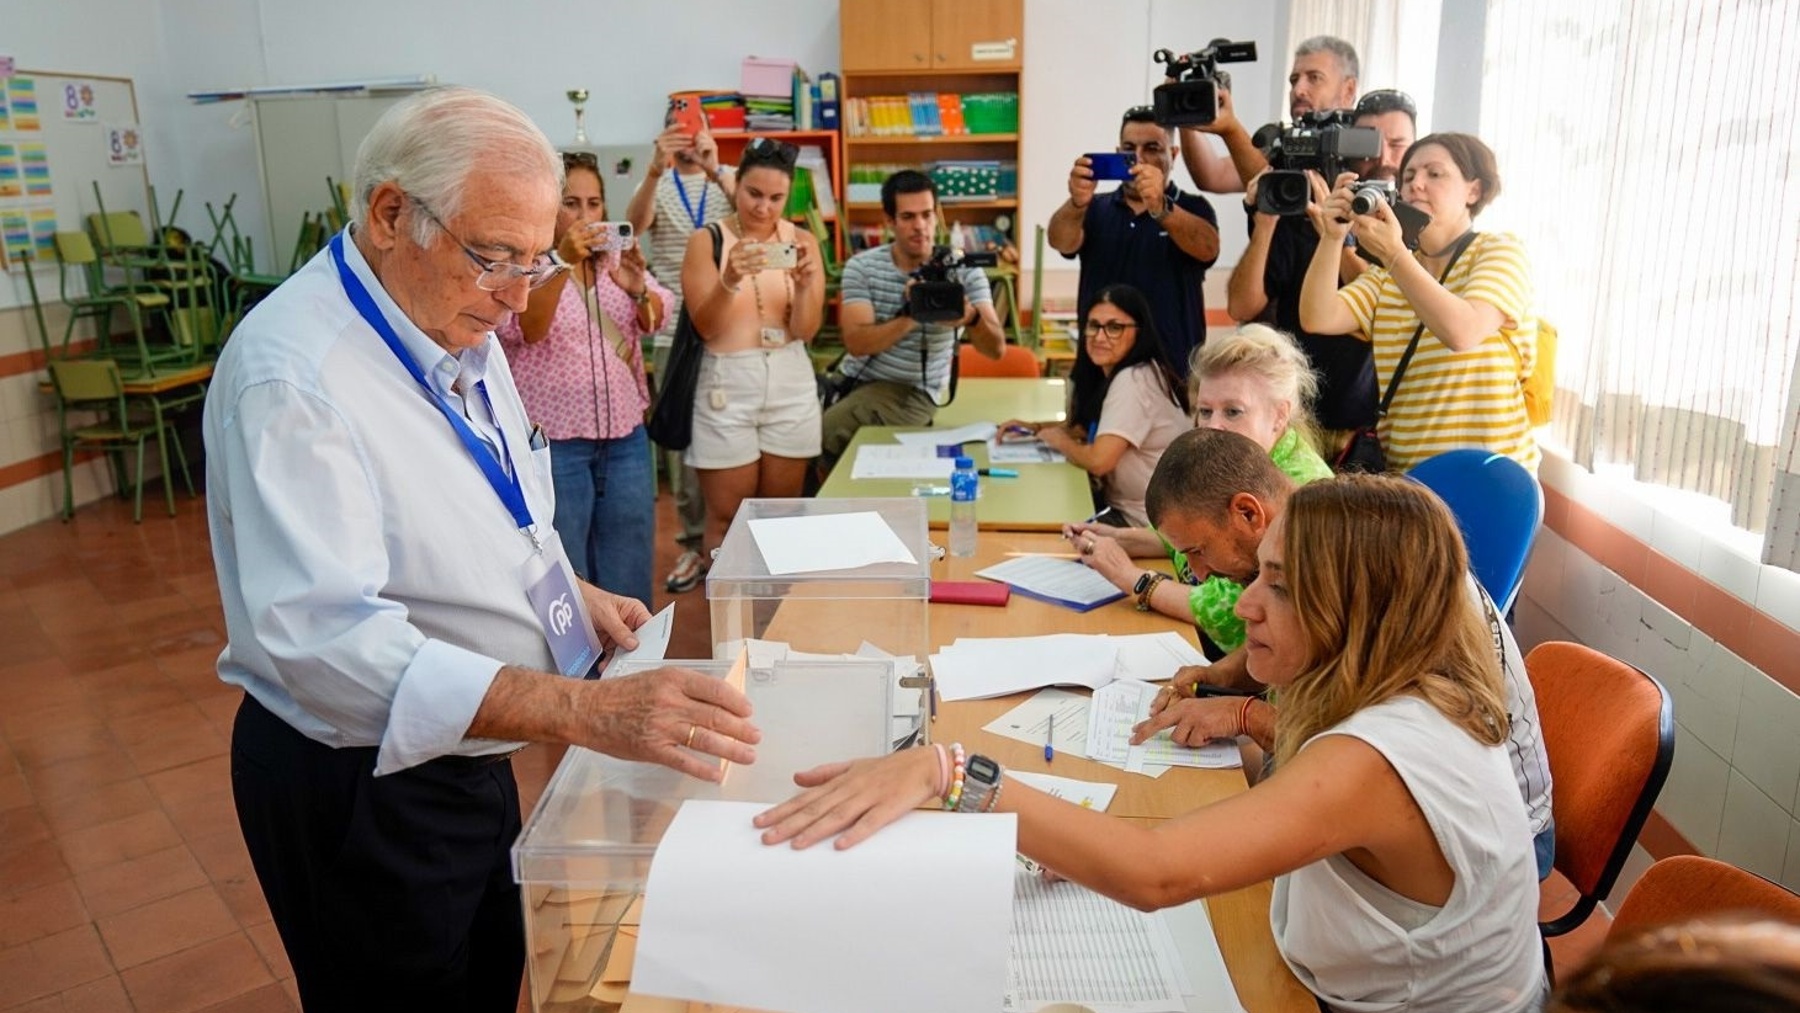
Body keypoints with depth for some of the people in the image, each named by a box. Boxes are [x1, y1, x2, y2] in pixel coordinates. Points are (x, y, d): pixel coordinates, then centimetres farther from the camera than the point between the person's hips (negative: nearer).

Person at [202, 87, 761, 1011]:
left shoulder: (459, 327, 2)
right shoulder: (292, 374, -27)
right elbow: (323, 637, -37)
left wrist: (571, 593, 1)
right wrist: (587, 710, -44)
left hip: (464, 753, 8)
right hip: (359, 787, -8)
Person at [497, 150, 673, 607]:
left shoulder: (617, 260, 12)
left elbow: (656, 318, -1)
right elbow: (522, 329, -21)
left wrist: (638, 288, -23)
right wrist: (563, 263, -32)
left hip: (626, 438, 5)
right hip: (552, 444, -5)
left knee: (628, 576, 12)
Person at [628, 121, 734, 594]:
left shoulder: (729, 181, 5)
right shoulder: (656, 186, 7)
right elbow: (635, 224, -15)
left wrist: (716, 171, -33)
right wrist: (655, 169, -33)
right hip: (673, 331, 1)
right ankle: (693, 543, 14)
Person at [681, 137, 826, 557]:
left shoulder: (802, 240, 3)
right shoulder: (707, 240, -2)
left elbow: (806, 329, -2)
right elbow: (706, 327, -10)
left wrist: (805, 283, -21)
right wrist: (729, 281, -27)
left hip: (790, 382, 2)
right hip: (727, 383, -2)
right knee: (726, 516, 3)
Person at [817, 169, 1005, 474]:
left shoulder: (963, 270, -7)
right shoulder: (861, 267, -4)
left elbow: (996, 349, -15)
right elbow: (857, 343, -17)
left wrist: (973, 317, -39)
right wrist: (909, 317, -34)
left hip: (911, 393, -3)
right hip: (853, 381, 3)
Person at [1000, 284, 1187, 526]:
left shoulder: (1133, 380, -22)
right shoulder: (1113, 375, 8)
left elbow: (1098, 460, -28)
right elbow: (1087, 427, 24)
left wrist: (1059, 440, -8)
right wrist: (1036, 428, 8)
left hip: (1144, 524, -8)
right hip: (1119, 507, 8)